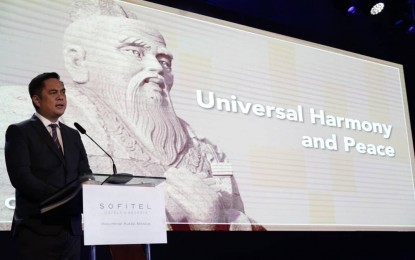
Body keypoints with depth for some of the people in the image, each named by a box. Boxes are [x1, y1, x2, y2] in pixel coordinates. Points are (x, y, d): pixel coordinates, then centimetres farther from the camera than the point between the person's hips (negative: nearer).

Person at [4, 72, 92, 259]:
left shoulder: (73, 135, 17)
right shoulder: (19, 132, -1)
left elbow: (85, 175, 12)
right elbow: (21, 176, -13)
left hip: (71, 228, 5)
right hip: (38, 229, -5)